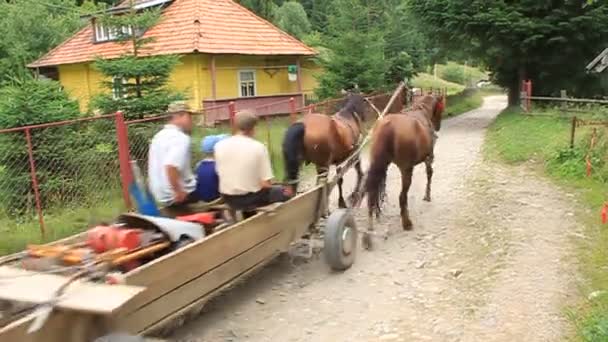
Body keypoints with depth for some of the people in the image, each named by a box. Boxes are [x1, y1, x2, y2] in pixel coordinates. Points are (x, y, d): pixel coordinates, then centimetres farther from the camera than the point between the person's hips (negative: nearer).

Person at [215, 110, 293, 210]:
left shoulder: (219, 146, -6)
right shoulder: (259, 147, -16)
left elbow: (220, 173, 5)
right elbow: (265, 184, -17)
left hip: (228, 199, 5)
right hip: (252, 198, -5)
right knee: (287, 192, 20)